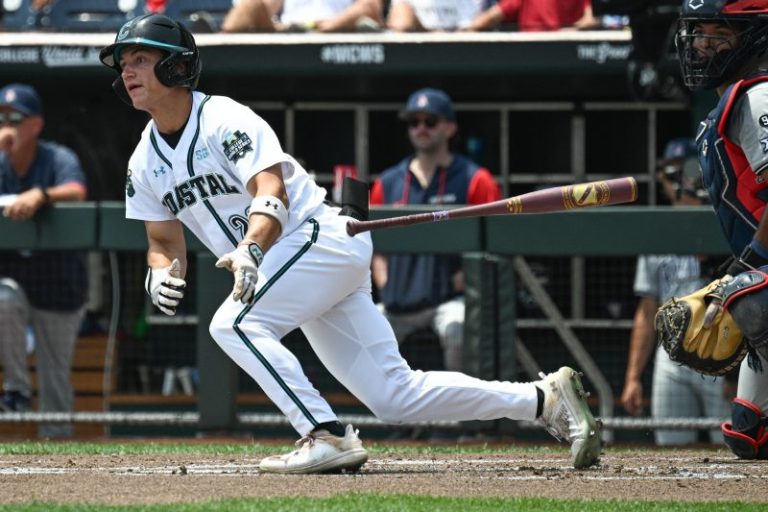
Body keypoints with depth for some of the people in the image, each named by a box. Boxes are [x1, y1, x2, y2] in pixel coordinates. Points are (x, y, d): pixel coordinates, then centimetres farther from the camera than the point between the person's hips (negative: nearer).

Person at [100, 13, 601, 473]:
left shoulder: (224, 120, -13)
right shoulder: (145, 163, 10)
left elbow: (272, 193, -25)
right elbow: (164, 241, 15)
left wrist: (249, 249, -43)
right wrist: (163, 274, -9)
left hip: (323, 238, -8)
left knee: (235, 323, -26)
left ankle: (329, 437, -25)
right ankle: (545, 398, 6)